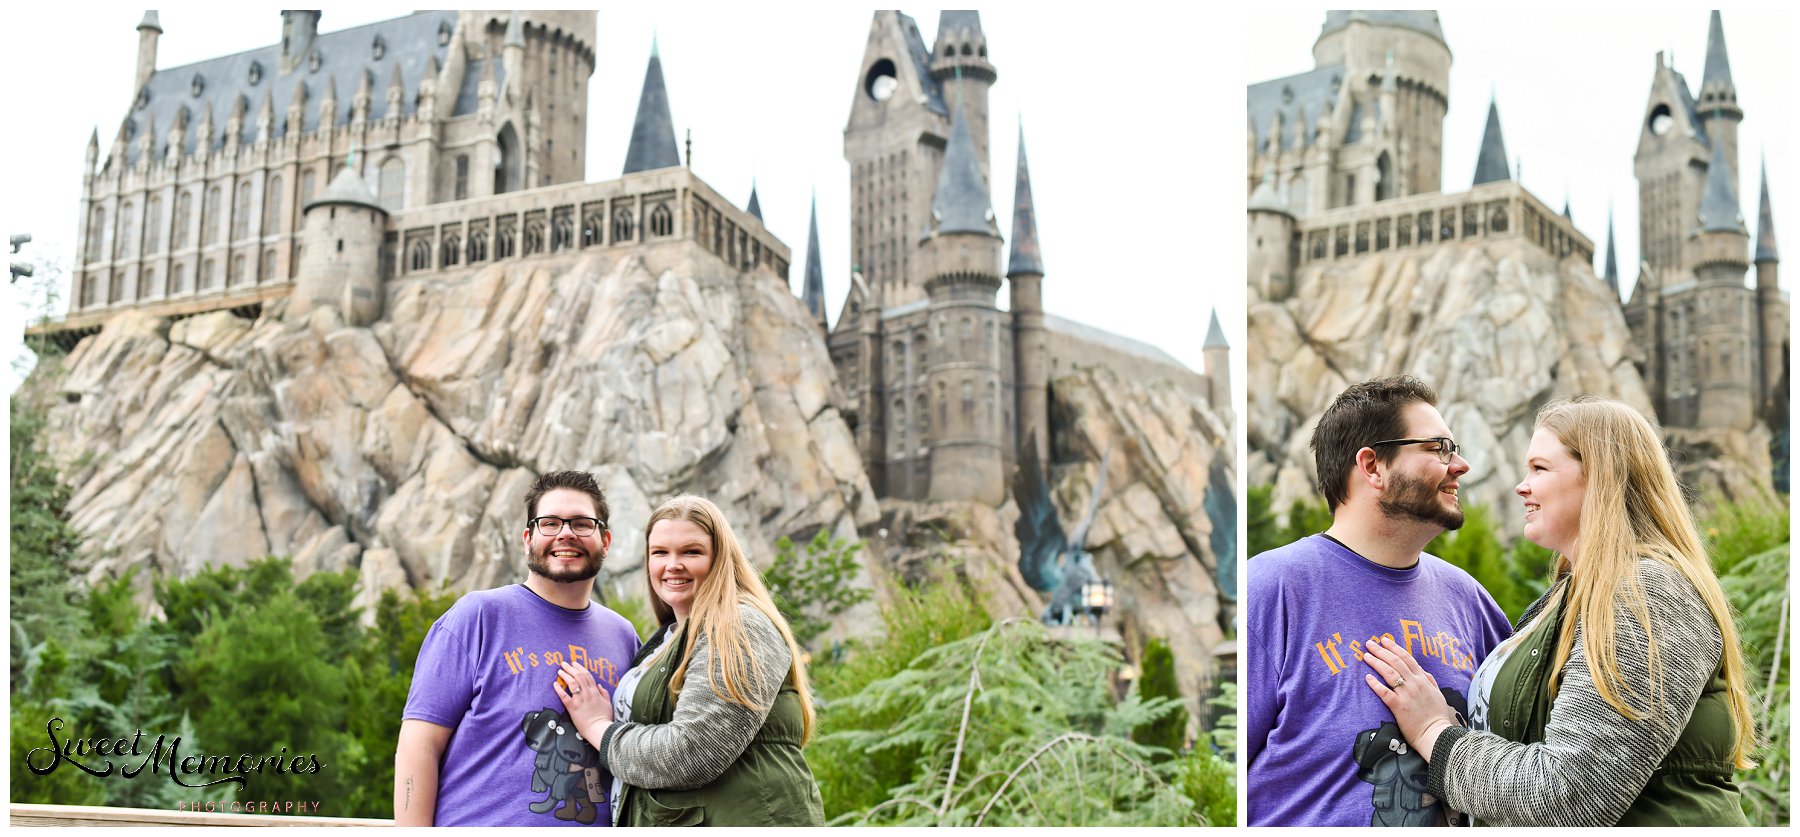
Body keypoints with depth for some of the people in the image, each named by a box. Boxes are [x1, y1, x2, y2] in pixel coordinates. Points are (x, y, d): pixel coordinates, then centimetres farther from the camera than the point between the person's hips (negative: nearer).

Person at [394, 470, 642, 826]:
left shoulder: (623, 636, 9)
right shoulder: (479, 615, -4)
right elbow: (419, 744, -9)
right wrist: (413, 828, -16)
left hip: (597, 822, 4)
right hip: (478, 824, -4)